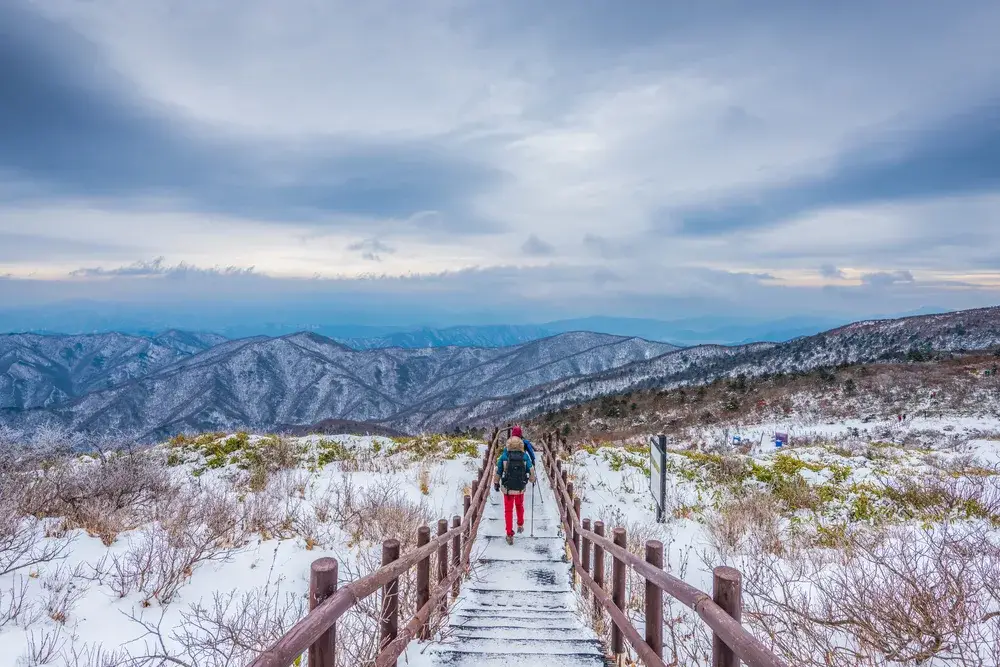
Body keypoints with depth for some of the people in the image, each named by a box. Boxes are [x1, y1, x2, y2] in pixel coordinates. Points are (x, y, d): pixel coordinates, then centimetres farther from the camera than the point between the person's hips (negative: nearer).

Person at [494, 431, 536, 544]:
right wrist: (532, 480, 21)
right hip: (521, 489, 2)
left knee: (508, 511, 10)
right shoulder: (525, 457, -8)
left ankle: (510, 535, 7)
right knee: (520, 506, 28)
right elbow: (531, 471, -1)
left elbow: (498, 472, -4)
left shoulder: (504, 457, -11)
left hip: (507, 489, -2)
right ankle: (520, 525, 46)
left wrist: (496, 484, 12)